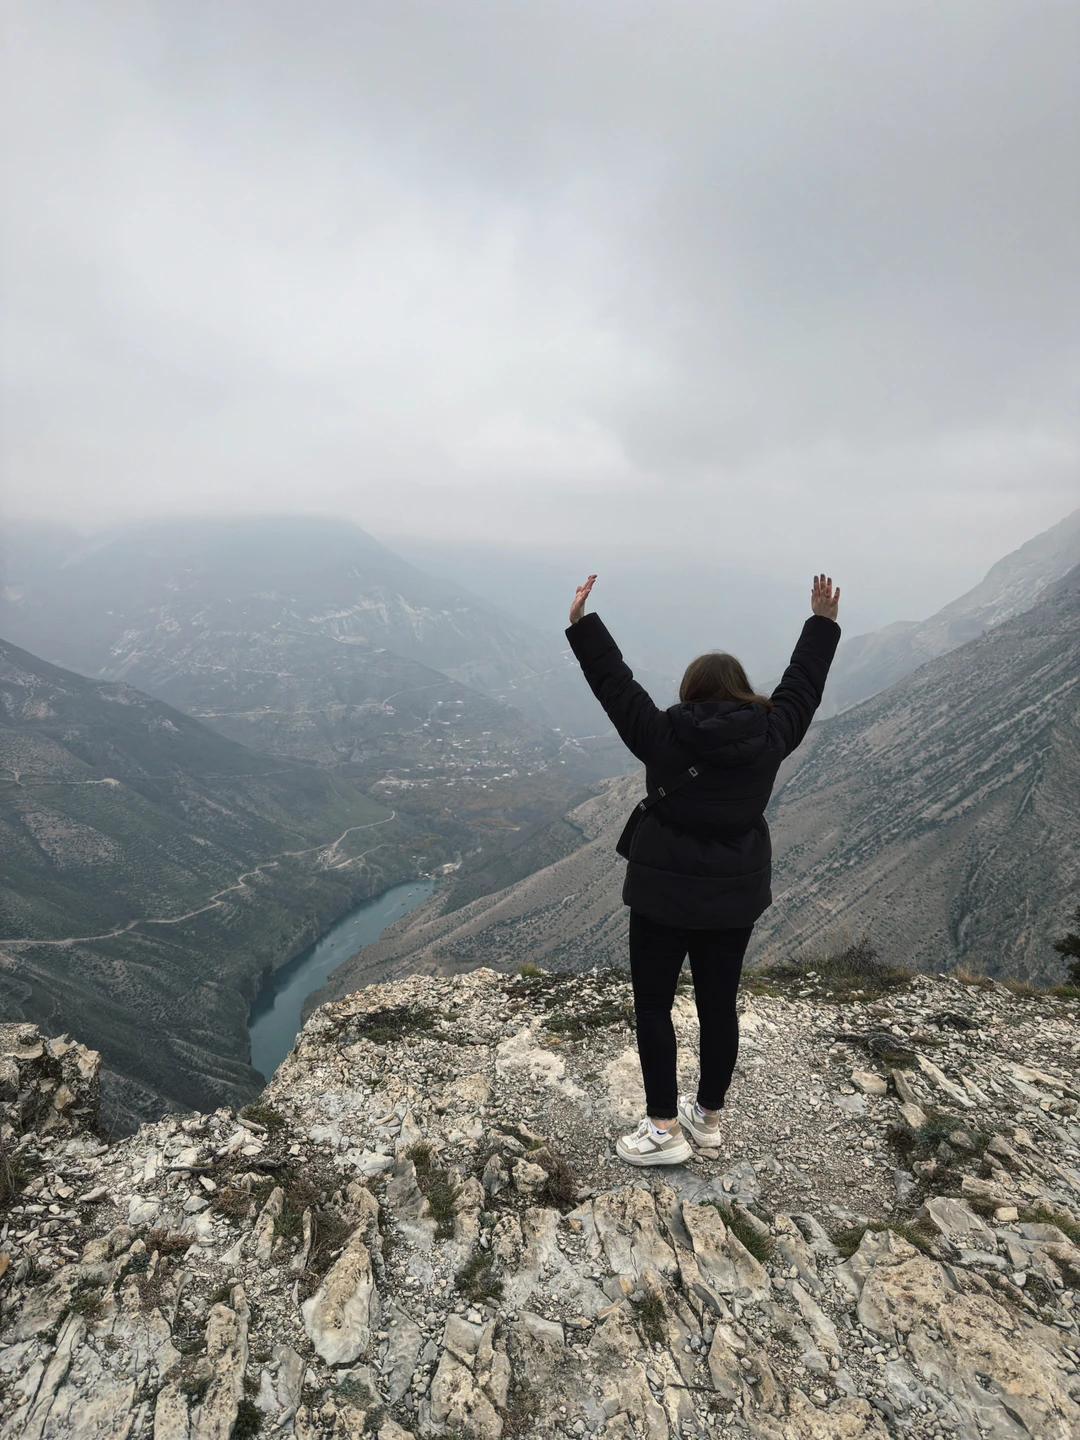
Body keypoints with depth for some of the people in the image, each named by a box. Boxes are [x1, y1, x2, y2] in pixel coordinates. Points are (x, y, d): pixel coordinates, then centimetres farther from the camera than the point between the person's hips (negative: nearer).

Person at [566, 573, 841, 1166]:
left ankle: (665, 1128, 13)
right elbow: (802, 686, 10)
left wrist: (581, 623, 1)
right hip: (737, 896, 4)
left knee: (652, 1004, 9)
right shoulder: (770, 738, -5)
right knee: (718, 1004, 16)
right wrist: (824, 624, 22)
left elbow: (613, 683, -6)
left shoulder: (664, 735, -13)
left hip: (664, 893, -4)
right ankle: (709, 1115, 32)